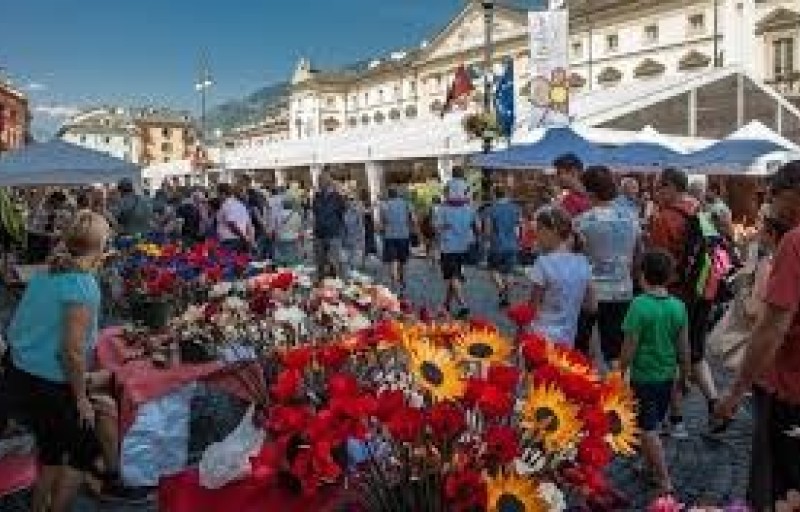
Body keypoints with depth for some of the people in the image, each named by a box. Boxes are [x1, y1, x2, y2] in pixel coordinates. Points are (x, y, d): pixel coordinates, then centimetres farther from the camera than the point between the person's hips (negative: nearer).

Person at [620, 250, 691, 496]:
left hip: (644, 376, -6)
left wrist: (620, 373, -5)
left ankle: (665, 482, 6)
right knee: (653, 424, 23)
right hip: (667, 375, 6)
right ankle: (651, 466, 38)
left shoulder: (639, 305, -20)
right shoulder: (678, 306, -4)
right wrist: (685, 374, 17)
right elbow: (683, 348, 4)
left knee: (648, 430, 4)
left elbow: (630, 347, -17)